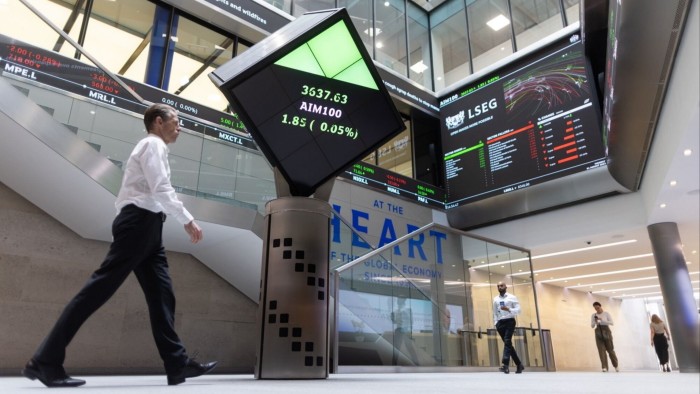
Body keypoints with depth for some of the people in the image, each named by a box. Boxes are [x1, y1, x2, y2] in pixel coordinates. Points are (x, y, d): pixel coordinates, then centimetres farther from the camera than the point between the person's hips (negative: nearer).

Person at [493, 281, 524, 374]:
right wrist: (496, 323, 5)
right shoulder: (495, 299, 14)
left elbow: (518, 310, -5)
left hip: (510, 321, -5)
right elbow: (495, 313, 14)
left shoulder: (512, 297, 3)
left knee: (507, 342, -19)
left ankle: (505, 365, -27)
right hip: (500, 323, 5)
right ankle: (519, 364, 19)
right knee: (508, 344, 7)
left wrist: (508, 309, -19)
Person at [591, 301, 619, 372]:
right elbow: (592, 326, 5)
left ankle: (616, 365, 29)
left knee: (610, 349, 5)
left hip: (606, 332, -1)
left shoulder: (606, 314, 2)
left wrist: (602, 320, -21)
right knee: (601, 350, -12)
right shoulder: (593, 315, 9)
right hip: (598, 333, 1)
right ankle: (604, 367, -15)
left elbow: (611, 323, -9)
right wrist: (595, 321, -17)